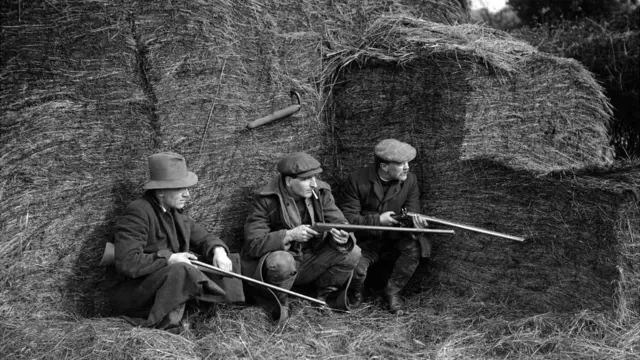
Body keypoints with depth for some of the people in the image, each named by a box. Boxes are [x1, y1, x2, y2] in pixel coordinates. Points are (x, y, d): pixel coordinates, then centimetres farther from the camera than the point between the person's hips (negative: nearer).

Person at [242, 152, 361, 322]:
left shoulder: (321, 193, -4)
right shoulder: (266, 200, -18)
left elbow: (338, 221, -4)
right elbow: (252, 244, -22)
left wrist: (343, 237, -30)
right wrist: (289, 235, -34)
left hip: (312, 262, 5)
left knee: (352, 252, -15)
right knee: (282, 262, -39)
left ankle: (323, 294, 10)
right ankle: (278, 303, -6)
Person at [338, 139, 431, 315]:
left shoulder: (409, 180, -5)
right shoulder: (357, 180, -14)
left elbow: (411, 213, -3)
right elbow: (347, 217, -14)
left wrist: (415, 221, -30)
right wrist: (378, 220, -26)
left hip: (395, 236, 3)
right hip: (366, 240, -3)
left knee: (416, 245, -28)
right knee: (356, 268, -30)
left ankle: (392, 291, -4)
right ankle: (356, 293, 12)